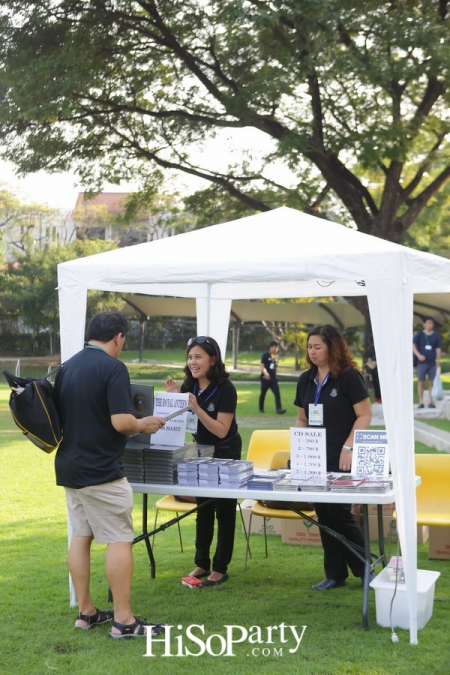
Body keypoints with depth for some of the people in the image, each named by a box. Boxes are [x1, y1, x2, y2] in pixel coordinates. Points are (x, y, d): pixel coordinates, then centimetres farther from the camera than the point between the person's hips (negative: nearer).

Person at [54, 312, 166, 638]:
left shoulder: (67, 367, 8)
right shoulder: (113, 367, -15)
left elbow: (61, 416, 14)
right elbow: (121, 422, -22)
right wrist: (143, 425, -3)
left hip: (69, 467, 8)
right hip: (100, 471, -8)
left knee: (80, 536, 13)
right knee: (120, 540, -2)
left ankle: (86, 612, 20)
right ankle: (123, 620, -1)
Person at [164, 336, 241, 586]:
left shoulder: (225, 389, -20)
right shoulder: (189, 386, -1)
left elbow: (221, 430, -24)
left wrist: (196, 408, -32)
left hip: (225, 454, -6)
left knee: (224, 511, 2)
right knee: (203, 509, 13)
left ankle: (220, 569, 9)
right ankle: (202, 563, 23)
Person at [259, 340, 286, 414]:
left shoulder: (276, 356, 11)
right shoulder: (265, 355, -7)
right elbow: (262, 366, -15)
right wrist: (265, 373, -32)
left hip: (273, 379, 5)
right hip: (265, 378, -5)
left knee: (277, 393, -11)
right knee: (263, 394, 8)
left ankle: (279, 409, -17)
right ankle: (261, 409, 23)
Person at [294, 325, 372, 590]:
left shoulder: (349, 377, -8)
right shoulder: (306, 379, 11)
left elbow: (365, 415, -11)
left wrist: (348, 448, -17)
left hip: (341, 460, -6)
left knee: (339, 513, -6)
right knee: (324, 515, 8)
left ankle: (365, 568, 12)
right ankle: (335, 574, 16)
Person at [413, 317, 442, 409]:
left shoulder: (436, 335, 7)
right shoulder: (419, 334, 3)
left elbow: (438, 349, 7)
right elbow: (413, 345, -3)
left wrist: (438, 361, 0)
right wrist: (418, 355, -18)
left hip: (432, 363, 1)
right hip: (422, 362, -1)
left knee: (431, 382, 2)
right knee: (421, 382, -1)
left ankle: (431, 402, 8)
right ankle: (421, 402, 4)